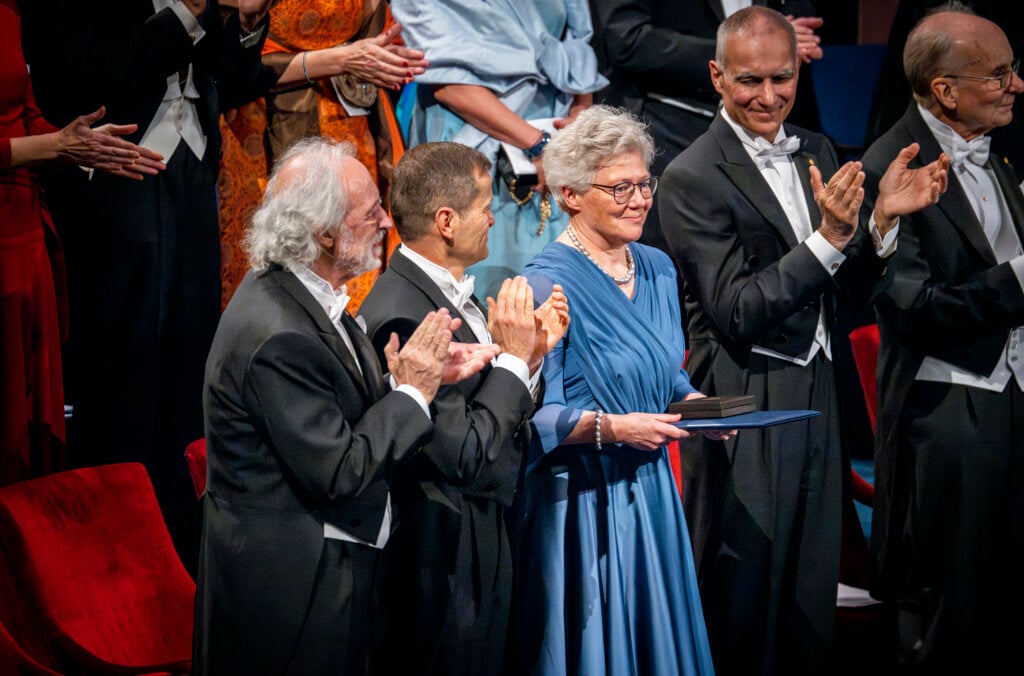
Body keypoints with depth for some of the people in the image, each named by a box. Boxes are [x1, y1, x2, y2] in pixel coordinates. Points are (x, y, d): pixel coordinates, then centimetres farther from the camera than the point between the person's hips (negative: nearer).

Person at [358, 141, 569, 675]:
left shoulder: (447, 293, 5)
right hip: (442, 566, -10)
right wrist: (512, 356, -17)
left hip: (483, 545, 10)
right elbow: (466, 458, -24)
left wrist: (531, 353, -2)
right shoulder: (403, 315, -24)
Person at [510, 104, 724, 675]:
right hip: (582, 498, -7)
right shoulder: (546, 284, -15)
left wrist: (694, 404, -1)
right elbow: (534, 415, -17)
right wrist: (610, 426, -28)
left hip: (651, 490, 7)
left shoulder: (658, 270, 8)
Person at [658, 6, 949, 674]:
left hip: (819, 395, 7)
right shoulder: (694, 177, -13)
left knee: (812, 598, 15)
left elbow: (850, 293, 9)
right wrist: (829, 238, -26)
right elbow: (734, 312, -19)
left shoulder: (818, 153, 9)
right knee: (741, 602, 3)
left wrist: (882, 220, -9)